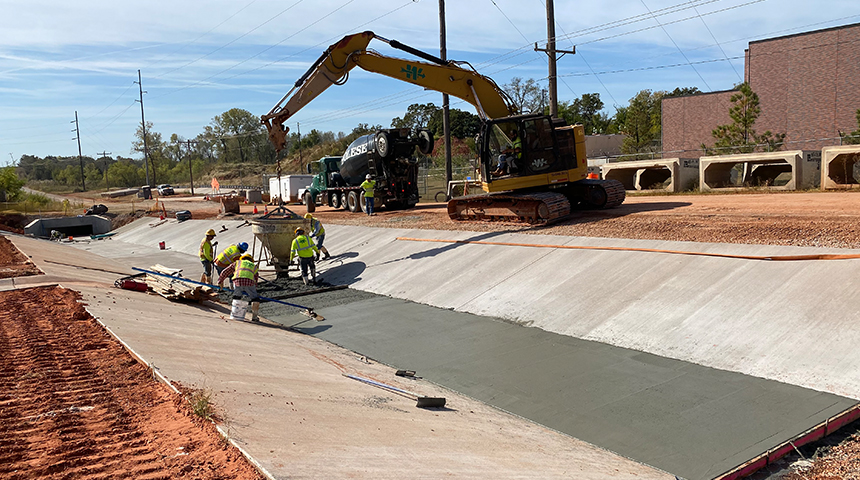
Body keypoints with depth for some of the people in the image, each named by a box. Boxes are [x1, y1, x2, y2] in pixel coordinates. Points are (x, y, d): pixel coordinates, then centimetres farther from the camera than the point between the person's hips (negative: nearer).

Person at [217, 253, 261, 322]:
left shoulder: (237, 262, 34)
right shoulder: (254, 266, 36)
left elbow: (225, 272, 36)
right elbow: (255, 280, 37)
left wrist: (220, 281, 48)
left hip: (238, 281, 0)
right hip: (249, 282, 0)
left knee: (236, 296, 27)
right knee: (255, 299, 19)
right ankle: (254, 316, 16)